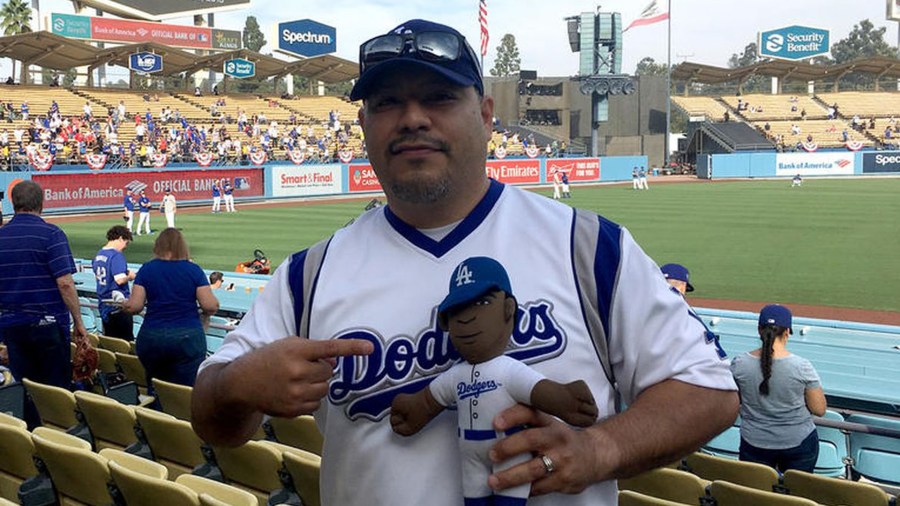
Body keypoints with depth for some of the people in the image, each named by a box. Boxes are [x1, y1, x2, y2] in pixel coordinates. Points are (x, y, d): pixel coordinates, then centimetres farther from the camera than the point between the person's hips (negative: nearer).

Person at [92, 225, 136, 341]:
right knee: (126, 340, -2)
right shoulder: (117, 256, -16)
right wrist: (130, 276, -5)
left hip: (104, 305, 8)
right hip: (119, 305, -8)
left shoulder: (98, 255, 11)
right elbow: (120, 280, -25)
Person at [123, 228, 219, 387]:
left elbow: (134, 306, -3)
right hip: (188, 338, -2)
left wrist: (125, 304, 18)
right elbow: (210, 306, -6)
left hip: (151, 338, 2)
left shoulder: (146, 269, 4)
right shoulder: (194, 270, 0)